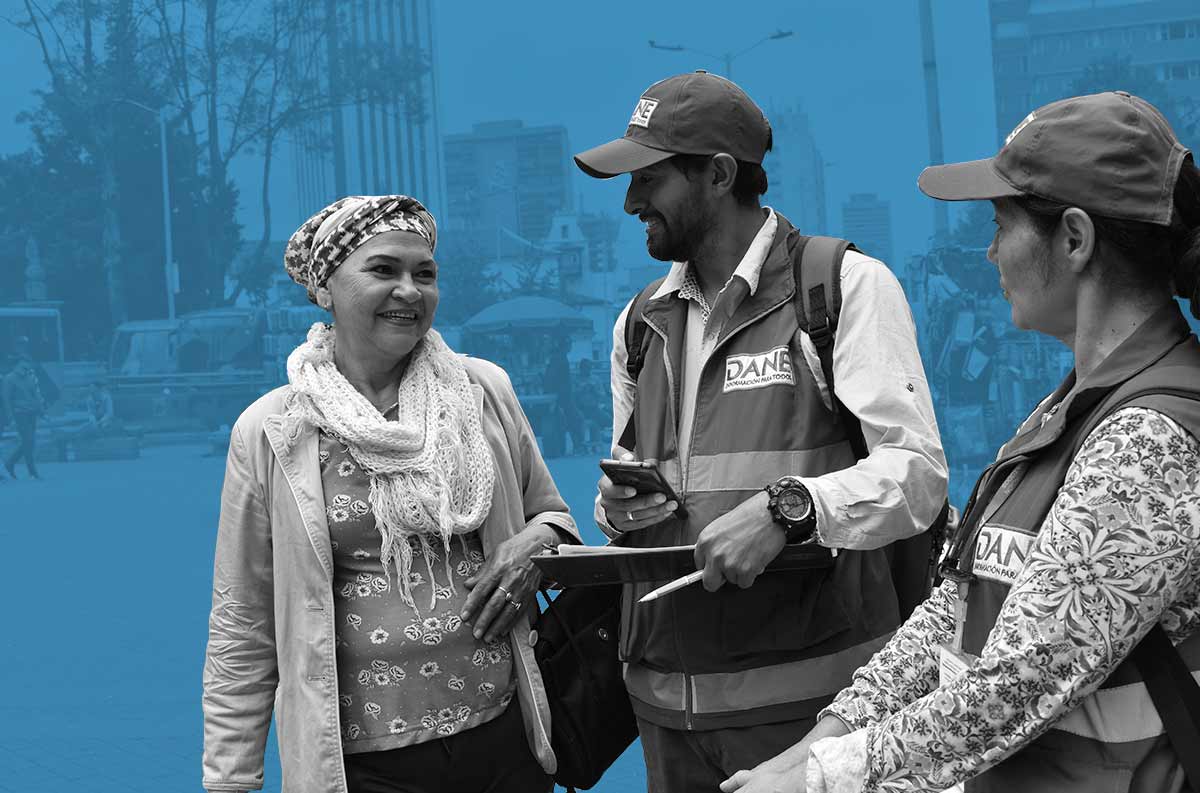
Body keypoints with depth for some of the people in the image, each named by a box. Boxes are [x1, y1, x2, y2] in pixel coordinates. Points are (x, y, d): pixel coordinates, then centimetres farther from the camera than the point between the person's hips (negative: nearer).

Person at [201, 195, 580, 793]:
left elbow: (550, 515, 16)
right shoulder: (270, 432, -4)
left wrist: (539, 541, -7)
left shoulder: (484, 390, 1)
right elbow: (241, 631, 0)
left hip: (505, 739, 3)